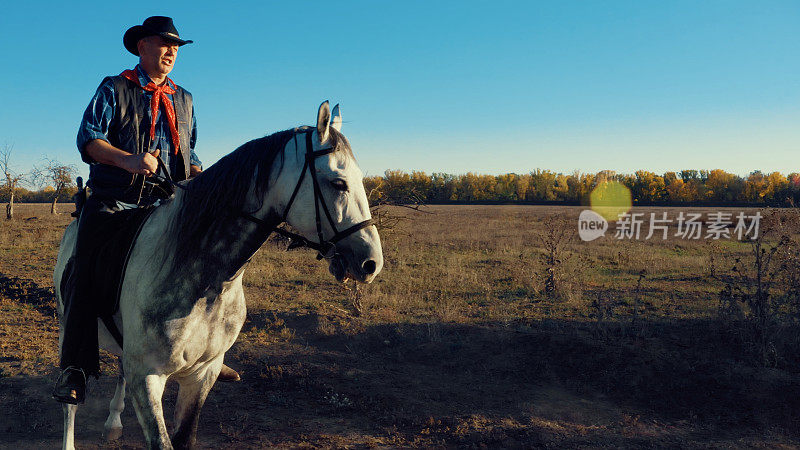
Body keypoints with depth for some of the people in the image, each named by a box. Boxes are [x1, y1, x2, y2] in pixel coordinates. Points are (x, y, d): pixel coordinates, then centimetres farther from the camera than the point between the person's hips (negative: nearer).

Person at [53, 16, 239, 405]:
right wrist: (127, 159, -28)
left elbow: (189, 154, 22)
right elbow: (87, 139, -8)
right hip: (112, 204, -4)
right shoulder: (113, 89, 5)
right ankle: (75, 368, -8)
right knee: (84, 274, -18)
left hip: (164, 204, 4)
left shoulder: (184, 99, 19)